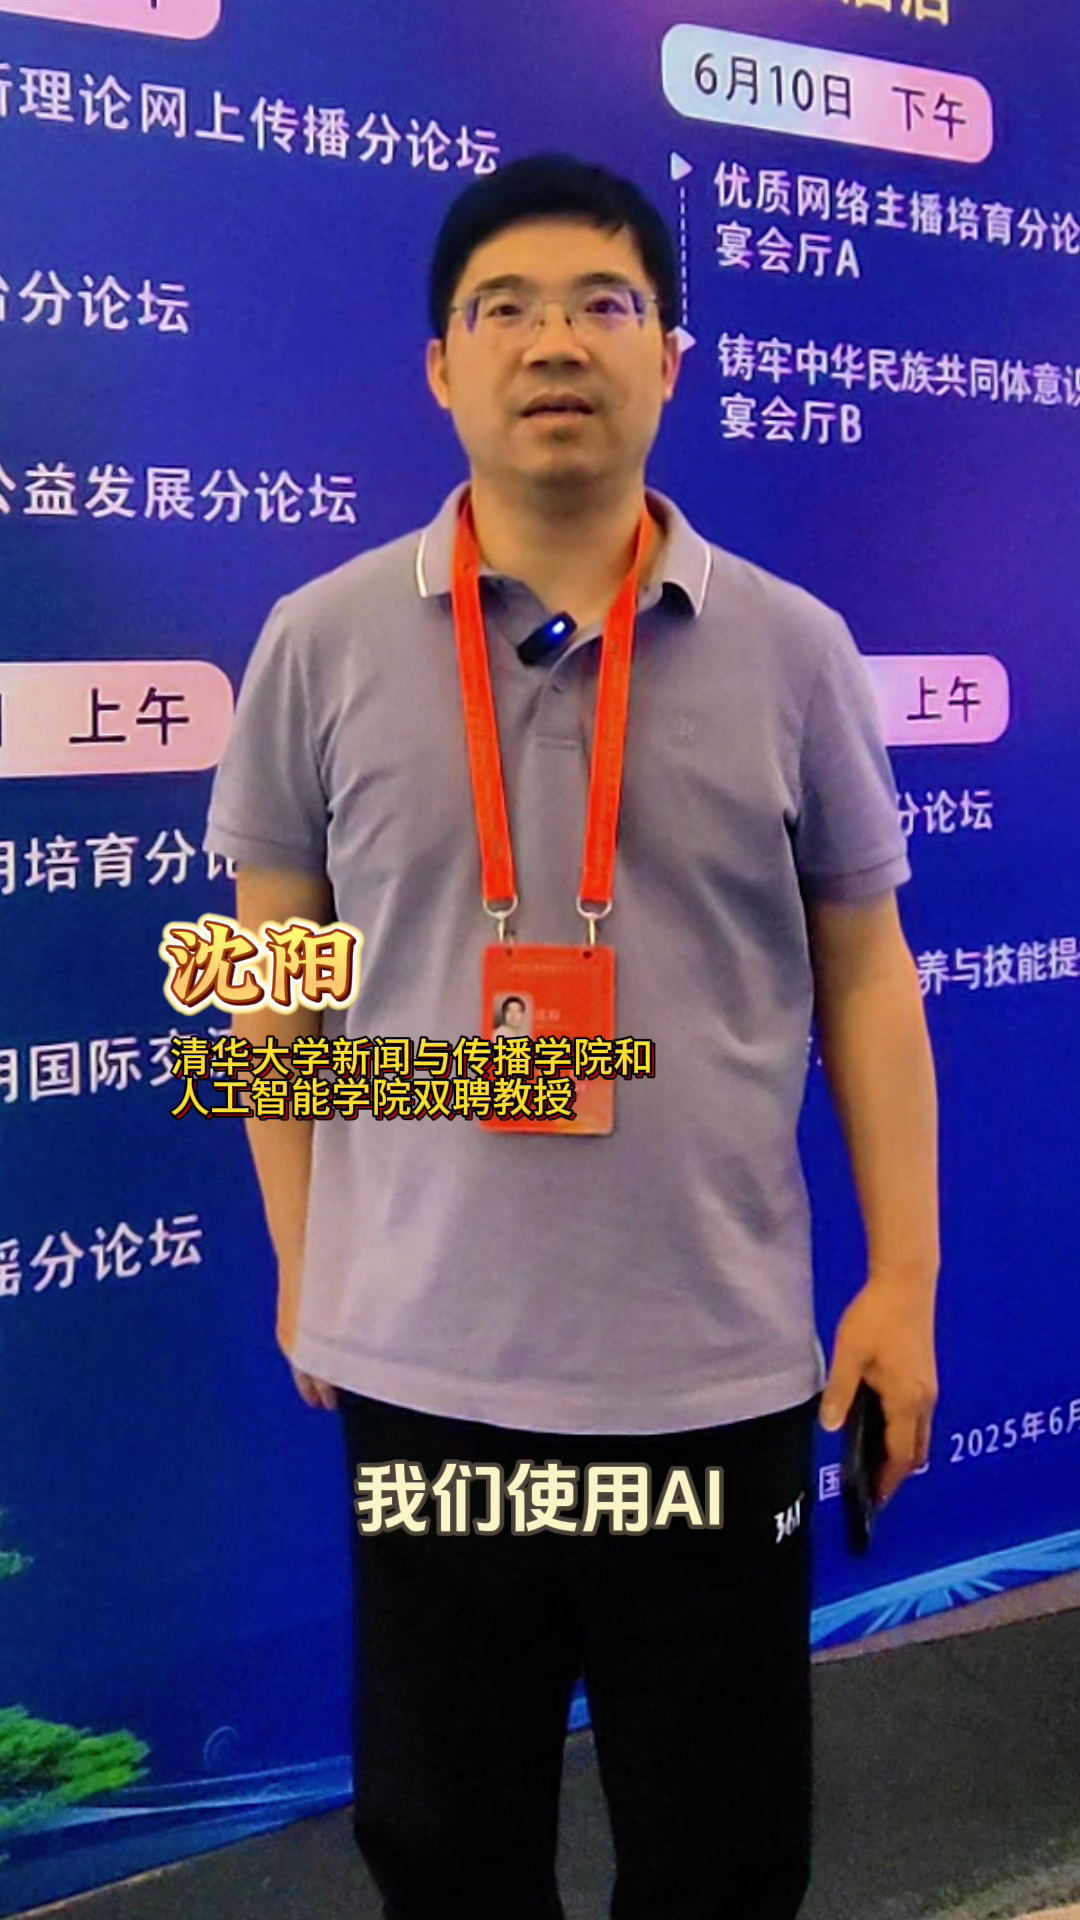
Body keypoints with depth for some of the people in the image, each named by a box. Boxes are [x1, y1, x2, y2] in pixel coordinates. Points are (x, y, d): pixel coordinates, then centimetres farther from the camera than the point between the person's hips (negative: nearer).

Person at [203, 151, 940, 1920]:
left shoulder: (791, 648, 0)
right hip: (422, 1364, 0)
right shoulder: (321, 644, -2)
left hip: (722, 1369, 1)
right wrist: (301, 1264, 7)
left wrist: (905, 1275, 1)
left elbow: (863, 975, 4)